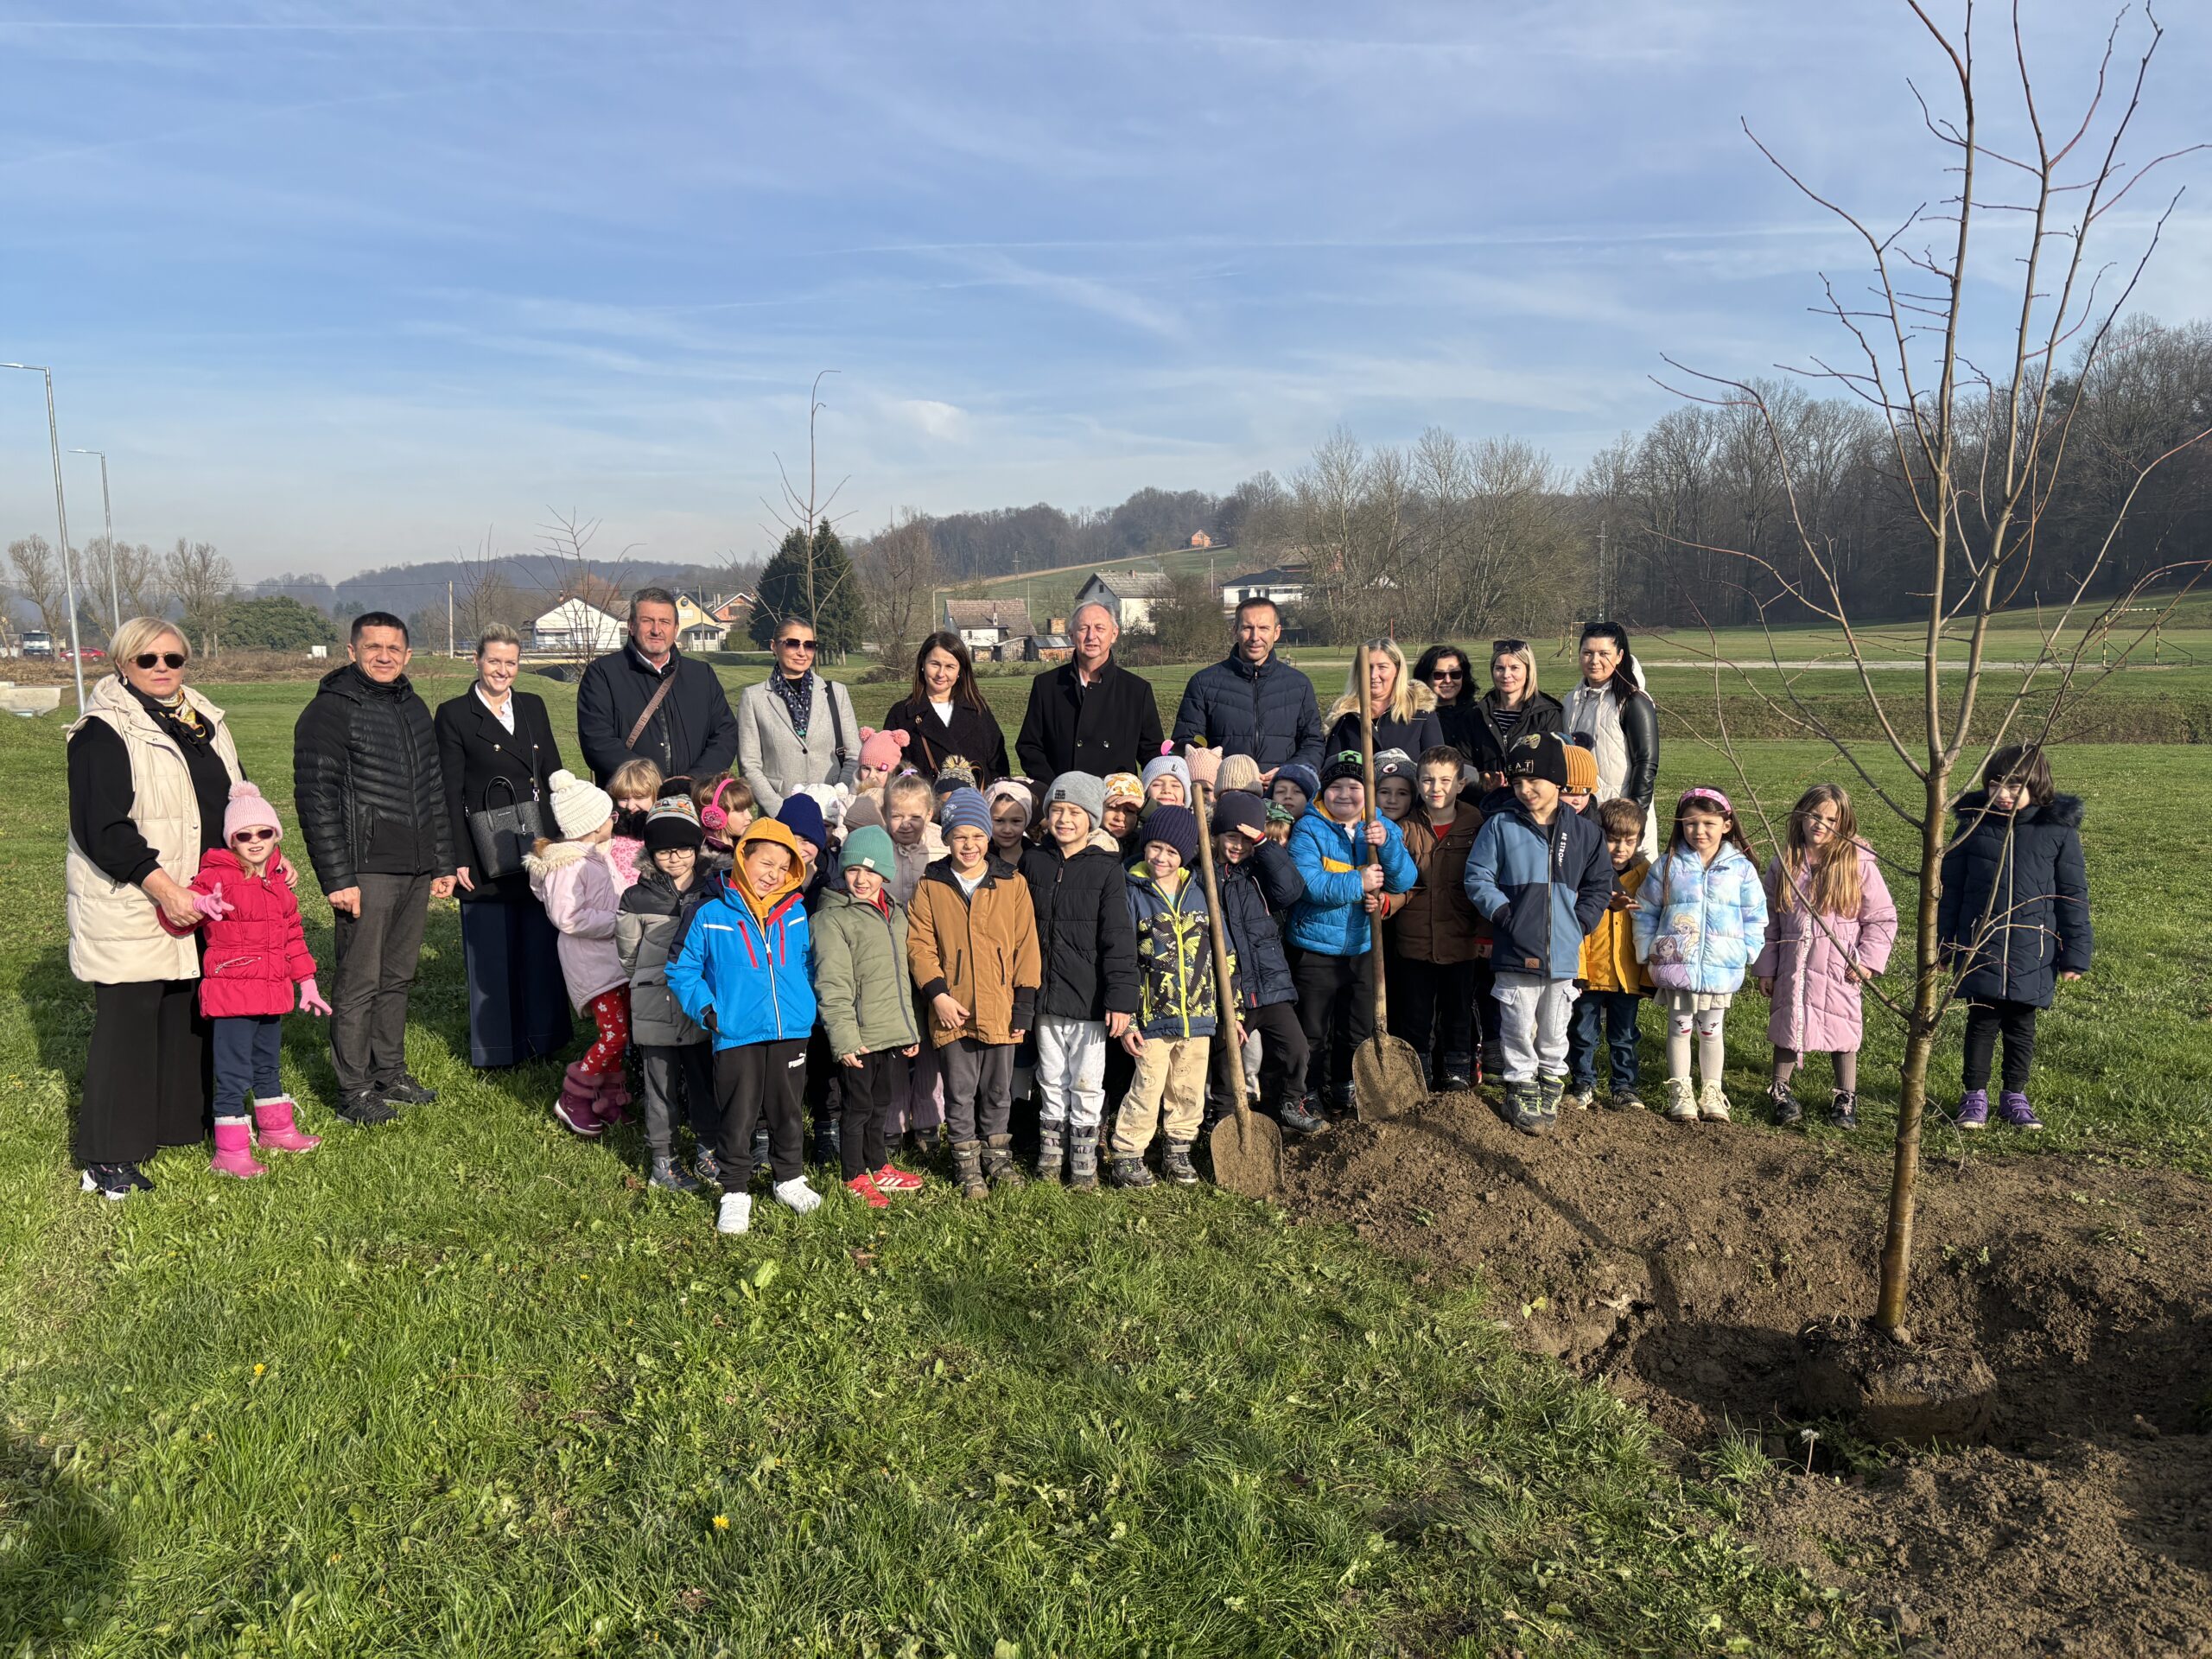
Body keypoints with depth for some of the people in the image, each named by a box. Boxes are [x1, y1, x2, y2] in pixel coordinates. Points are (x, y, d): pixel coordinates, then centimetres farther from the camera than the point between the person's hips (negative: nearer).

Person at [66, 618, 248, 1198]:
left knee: (190, 1011, 12)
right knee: (128, 1017, -4)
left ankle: (182, 1119, 25)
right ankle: (109, 1156, 3)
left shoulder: (204, 721, 14)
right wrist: (162, 887, -23)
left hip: (200, 902, 7)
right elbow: (102, 828, -17)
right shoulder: (102, 732, -9)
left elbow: (235, 800, 23)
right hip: (128, 907, -7)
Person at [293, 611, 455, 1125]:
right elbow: (316, 799, -13)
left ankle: (390, 1072, 25)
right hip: (366, 870, -7)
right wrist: (338, 879, -17)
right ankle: (354, 1089, 10)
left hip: (416, 870, 7)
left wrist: (443, 862, 17)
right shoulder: (329, 710, -8)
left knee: (397, 977, 14)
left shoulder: (414, 708, 15)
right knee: (358, 981, 0)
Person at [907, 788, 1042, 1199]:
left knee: (998, 1091, 13)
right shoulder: (930, 887, 1)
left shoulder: (1012, 884, 2)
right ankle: (967, 1166, 22)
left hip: (1001, 1010, 1)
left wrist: (1024, 1005, -2)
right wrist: (937, 994, -12)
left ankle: (997, 1155, 31)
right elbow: (919, 945, -1)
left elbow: (1026, 946, 2)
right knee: (960, 1092, 8)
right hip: (952, 1010, 0)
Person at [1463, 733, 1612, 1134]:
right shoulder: (1500, 826, -4)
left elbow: (1599, 885, 12)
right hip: (1515, 951, -2)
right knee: (1518, 1027, 6)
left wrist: (1581, 923, 0)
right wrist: (1505, 915, -12)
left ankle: (1551, 1087, 30)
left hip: (1563, 952, 2)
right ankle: (1522, 1089, 21)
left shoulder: (1583, 831, 3)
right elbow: (1477, 877, -4)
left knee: (1554, 1031, 14)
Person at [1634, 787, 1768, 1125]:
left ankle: (1711, 1092, 25)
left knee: (1711, 1030, 14)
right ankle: (1680, 1091, 19)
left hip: (1721, 969, 1)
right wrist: (1648, 950, 0)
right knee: (1679, 1027, 9)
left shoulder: (1741, 868, -1)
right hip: (1676, 965, 0)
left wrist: (1746, 952, -1)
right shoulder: (1669, 866, -3)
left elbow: (1755, 916, 7)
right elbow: (1646, 910, 4)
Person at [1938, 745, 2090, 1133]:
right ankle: (1975, 1095, 19)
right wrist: (1943, 943, 6)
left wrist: (2075, 954, -1)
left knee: (2022, 1026, 11)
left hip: (2031, 952, 0)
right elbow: (1951, 887, 5)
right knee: (1981, 1022, 7)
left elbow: (2073, 895, 1)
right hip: (1979, 948, 0)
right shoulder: (1974, 823, -2)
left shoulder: (2059, 830, -4)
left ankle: (2015, 1095, 26)